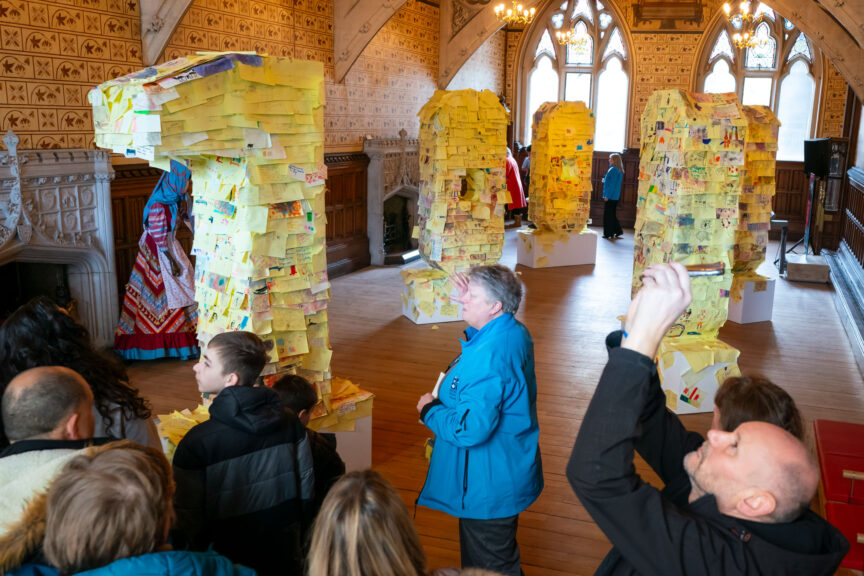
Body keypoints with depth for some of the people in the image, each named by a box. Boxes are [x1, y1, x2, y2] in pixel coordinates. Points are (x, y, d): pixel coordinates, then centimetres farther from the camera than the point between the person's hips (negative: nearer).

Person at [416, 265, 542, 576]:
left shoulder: (489, 359, -33)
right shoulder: (515, 332, -2)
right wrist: (471, 298, 10)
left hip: (488, 488, -10)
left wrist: (430, 409, -17)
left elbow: (470, 429, -35)